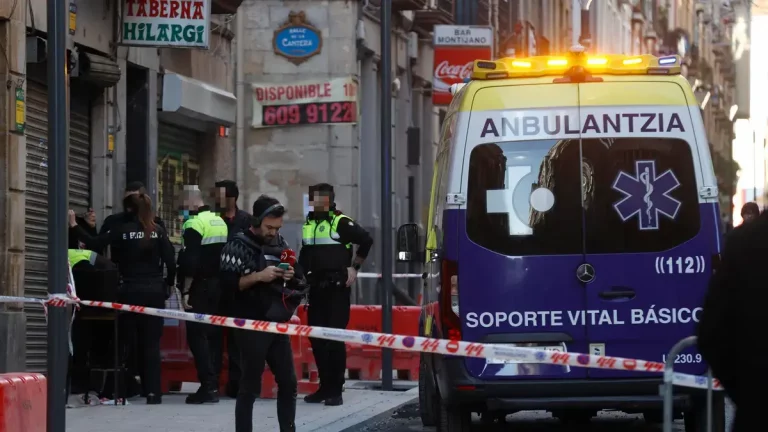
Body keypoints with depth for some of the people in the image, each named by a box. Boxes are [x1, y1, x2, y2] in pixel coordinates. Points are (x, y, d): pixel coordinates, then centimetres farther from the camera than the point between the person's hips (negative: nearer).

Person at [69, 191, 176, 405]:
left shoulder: (121, 230, -4)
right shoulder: (158, 231, 1)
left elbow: (95, 244, -8)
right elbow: (170, 261, -3)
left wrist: (74, 226, 1)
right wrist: (169, 284, 11)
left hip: (130, 291, -1)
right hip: (155, 291, 1)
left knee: (126, 342, 6)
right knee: (151, 343, 3)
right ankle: (153, 392, 0)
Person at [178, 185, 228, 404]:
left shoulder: (194, 224, -13)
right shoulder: (220, 221, 13)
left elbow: (190, 263, -19)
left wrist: (186, 291, -15)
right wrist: (221, 282, 19)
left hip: (201, 287, -8)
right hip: (219, 286, 8)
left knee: (197, 336, -5)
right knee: (211, 334, 14)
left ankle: (208, 387, -12)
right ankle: (212, 385, 17)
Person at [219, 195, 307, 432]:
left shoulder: (280, 244, 12)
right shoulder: (238, 246, -6)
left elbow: (300, 283, 20)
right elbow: (228, 282, -15)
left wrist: (291, 277, -3)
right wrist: (259, 276, -23)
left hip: (278, 324, 6)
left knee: (288, 383, 8)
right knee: (250, 386, -4)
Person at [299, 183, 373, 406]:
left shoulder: (341, 222, -7)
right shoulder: (308, 224, 12)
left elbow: (366, 240, -6)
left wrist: (354, 267, -5)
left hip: (337, 289, -7)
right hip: (315, 288, 7)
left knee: (335, 337, -6)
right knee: (316, 338, 7)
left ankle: (336, 390, -2)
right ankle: (324, 386, 16)